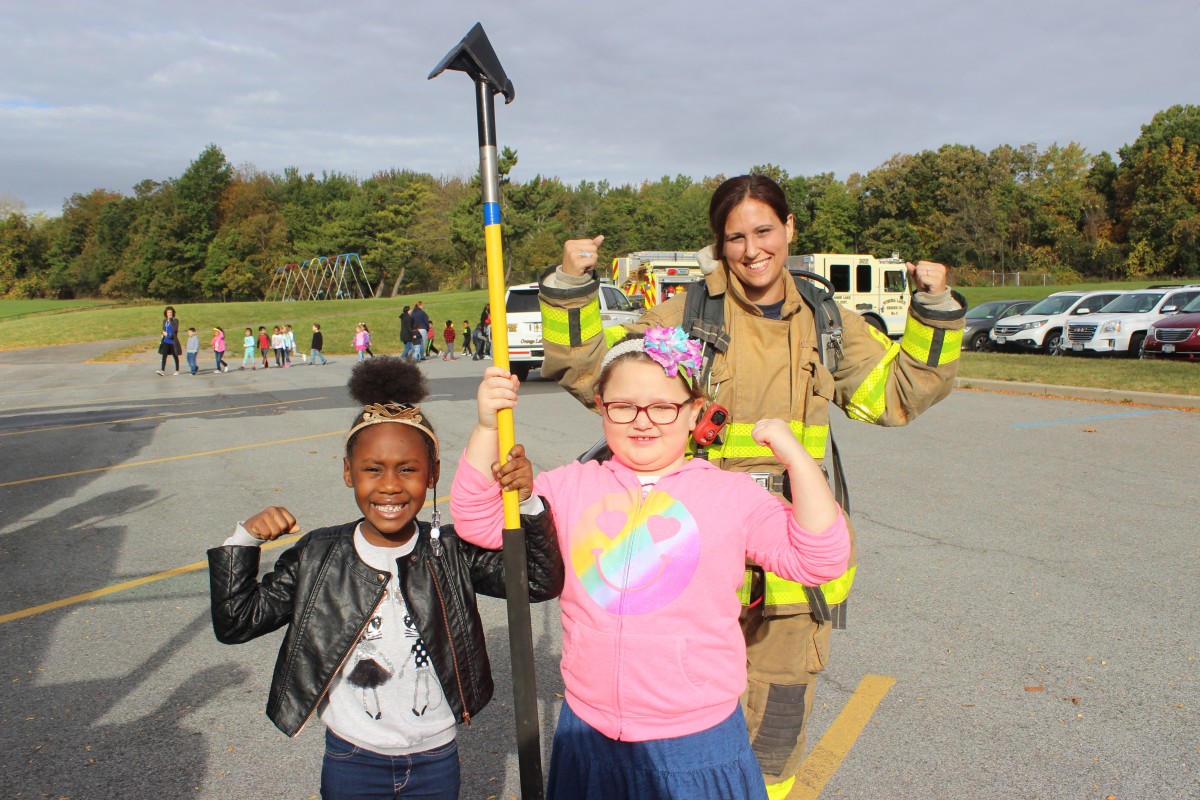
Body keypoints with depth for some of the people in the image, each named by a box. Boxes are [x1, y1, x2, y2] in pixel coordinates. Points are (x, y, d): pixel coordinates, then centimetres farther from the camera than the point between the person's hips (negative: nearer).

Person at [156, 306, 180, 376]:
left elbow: (175, 329, -21)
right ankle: (162, 370, -11)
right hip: (166, 341, 4)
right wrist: (163, 332, -3)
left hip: (173, 341, -4)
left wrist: (171, 320, -20)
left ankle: (177, 370, 20)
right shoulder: (164, 321, 10)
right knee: (164, 355, -6)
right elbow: (163, 330, 19)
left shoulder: (175, 321, -6)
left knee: (175, 356, 8)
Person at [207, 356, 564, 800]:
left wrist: (529, 504, -33)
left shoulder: (453, 552, -13)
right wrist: (245, 539, -14)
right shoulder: (317, 556, -9)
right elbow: (236, 622, -3)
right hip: (350, 761, 1)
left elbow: (541, 581, -19)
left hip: (435, 761, 0)